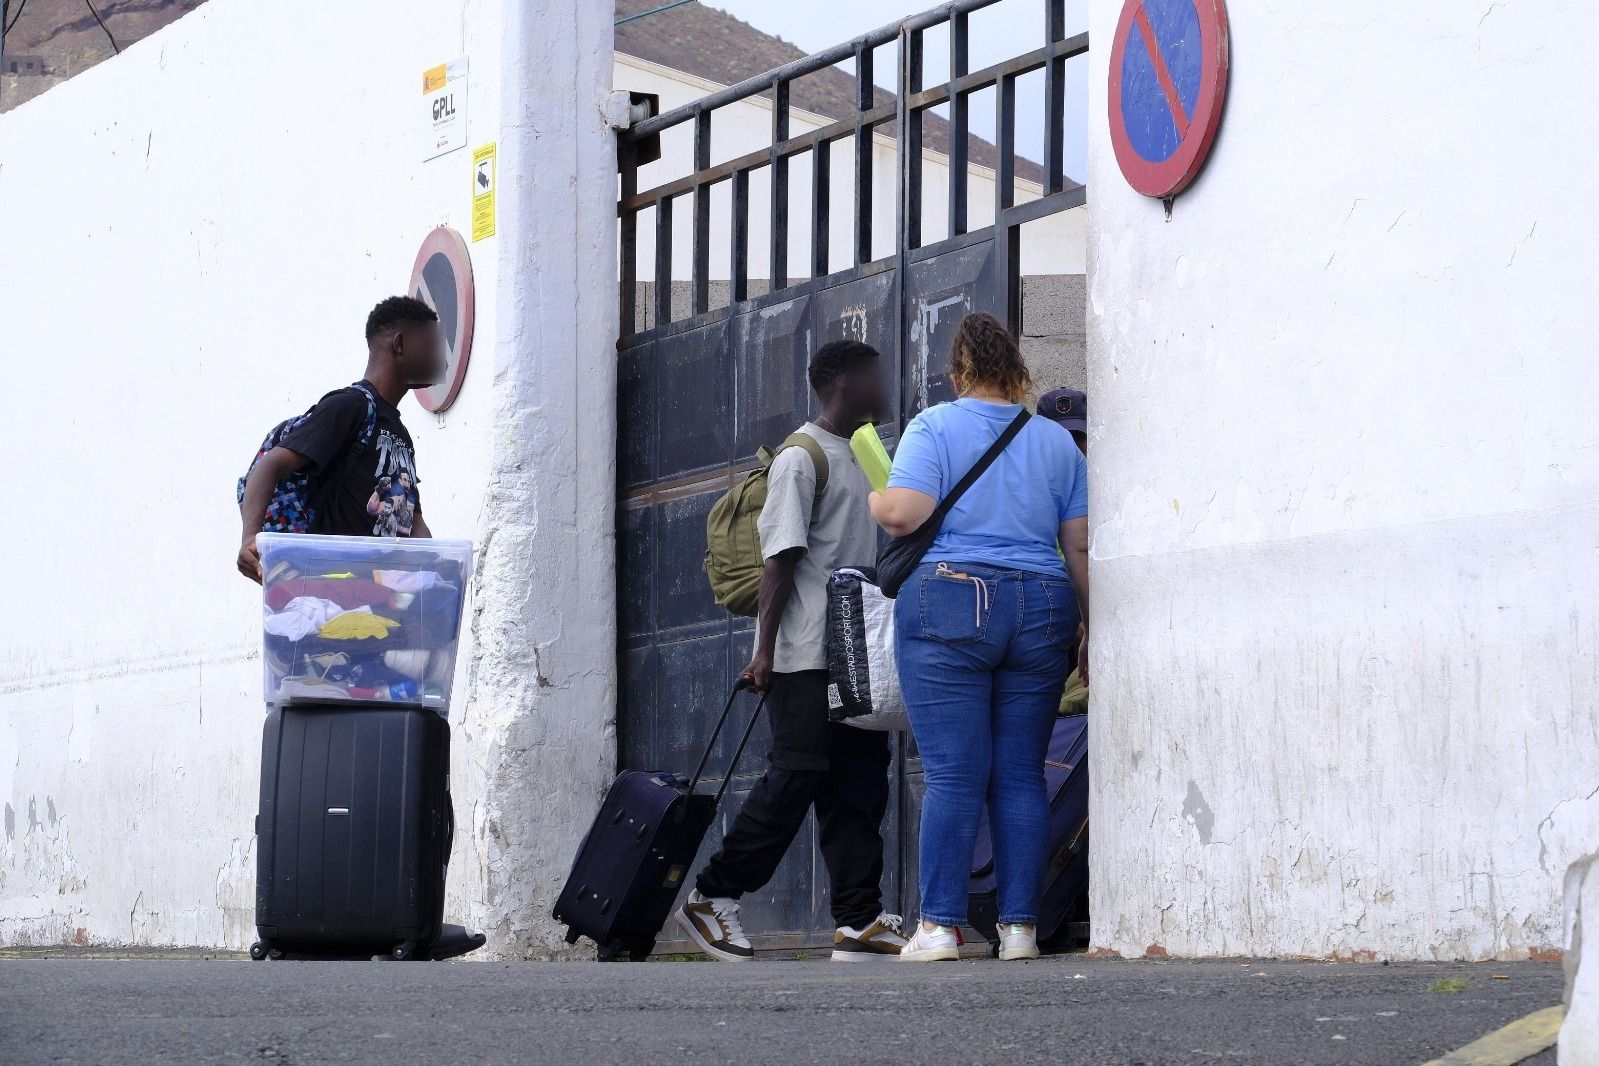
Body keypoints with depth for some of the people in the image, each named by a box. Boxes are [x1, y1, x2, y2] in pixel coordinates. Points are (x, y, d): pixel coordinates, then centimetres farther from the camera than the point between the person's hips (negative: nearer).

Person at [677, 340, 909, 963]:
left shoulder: (863, 457, 18)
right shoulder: (801, 459, -9)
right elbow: (781, 557, -14)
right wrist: (766, 649, -19)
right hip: (806, 655, -9)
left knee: (859, 783, 4)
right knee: (795, 778, -8)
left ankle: (860, 923, 3)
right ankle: (710, 898, 1)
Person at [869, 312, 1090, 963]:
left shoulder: (934, 427, 1)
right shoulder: (1055, 440, 13)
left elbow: (903, 515, -12)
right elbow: (1080, 547, 10)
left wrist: (873, 500, 10)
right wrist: (1094, 630, 16)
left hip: (949, 603, -3)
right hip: (1041, 611, 3)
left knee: (953, 775, -5)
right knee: (1021, 775, 5)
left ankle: (939, 926, -7)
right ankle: (1019, 926, 3)